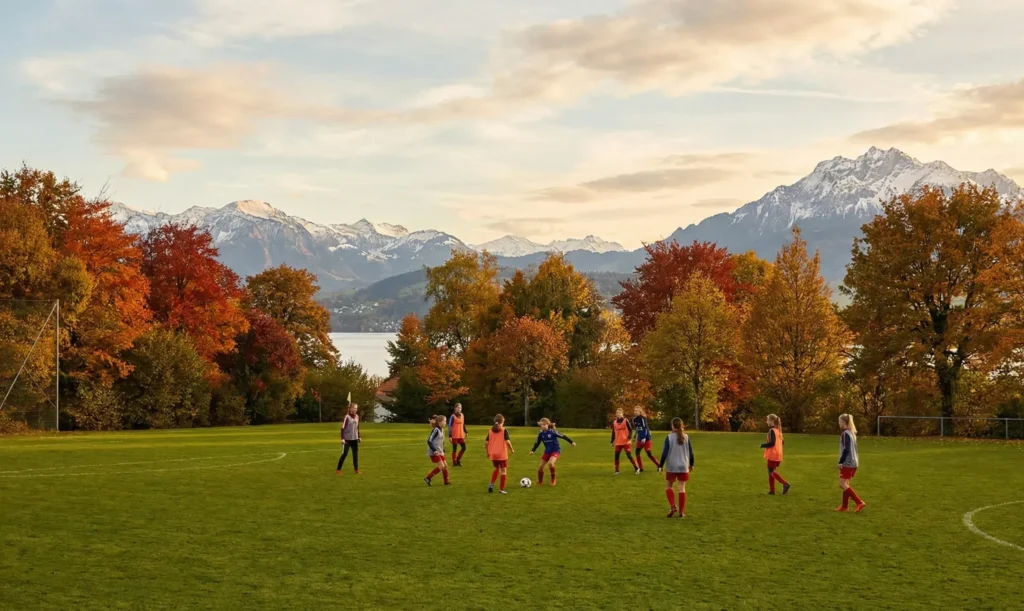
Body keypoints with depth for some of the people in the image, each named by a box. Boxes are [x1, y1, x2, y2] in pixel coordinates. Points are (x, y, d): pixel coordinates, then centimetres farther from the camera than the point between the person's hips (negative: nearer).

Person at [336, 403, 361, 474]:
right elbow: (343, 428, -13)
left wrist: (359, 437, 16)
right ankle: (338, 470, 5)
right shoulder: (347, 417, -13)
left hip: (355, 439, 6)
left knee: (355, 454, 7)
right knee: (344, 454, -4)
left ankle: (356, 470, 14)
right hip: (347, 439, -6)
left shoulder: (357, 417, 7)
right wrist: (342, 438, -18)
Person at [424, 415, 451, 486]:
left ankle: (446, 481, 16)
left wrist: (443, 451, 13)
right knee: (441, 466, -11)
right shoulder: (436, 430, -16)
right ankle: (428, 478, -3)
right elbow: (429, 441, -20)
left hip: (439, 452, 9)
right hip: (434, 452, -9)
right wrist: (434, 450, -24)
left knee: (445, 465, 7)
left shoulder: (442, 430, 10)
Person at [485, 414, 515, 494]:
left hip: (493, 454, 4)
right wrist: (512, 449, -1)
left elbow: (486, 442, 3)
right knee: (503, 470, 8)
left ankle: (491, 484, 7)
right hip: (502, 454, -4)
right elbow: (507, 441, -17)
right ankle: (501, 489, 7)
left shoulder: (490, 430, 4)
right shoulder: (504, 430, -9)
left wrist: (487, 452, 16)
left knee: (497, 469, 24)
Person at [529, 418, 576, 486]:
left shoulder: (552, 432, -18)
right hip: (547, 451, 6)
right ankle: (540, 482, 25)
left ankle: (553, 479, -6)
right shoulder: (540, 434, -3)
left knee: (550, 463, -30)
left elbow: (563, 436, -12)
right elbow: (537, 443, 10)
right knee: (540, 467, 2)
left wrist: (572, 442, -11)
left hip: (556, 450, -6)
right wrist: (532, 451, 3)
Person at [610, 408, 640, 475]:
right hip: (618, 443, 4)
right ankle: (616, 470, 12)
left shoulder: (625, 421, -5)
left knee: (629, 455, -7)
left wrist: (630, 437, -19)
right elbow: (613, 432, 16)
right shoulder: (614, 422, 9)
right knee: (616, 456, 2)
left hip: (626, 442, -4)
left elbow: (630, 429, -5)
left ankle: (636, 468, 2)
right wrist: (612, 441, 14)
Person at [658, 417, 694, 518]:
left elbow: (665, 453, -9)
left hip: (671, 467, -2)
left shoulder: (669, 437, -8)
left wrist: (661, 466, -1)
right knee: (682, 488, 6)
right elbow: (691, 452, 6)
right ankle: (681, 511, 5)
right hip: (683, 467, 2)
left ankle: (673, 506, -6)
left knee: (668, 486, 13)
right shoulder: (686, 437, 0)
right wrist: (691, 464, 20)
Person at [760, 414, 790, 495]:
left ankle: (785, 483, -16)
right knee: (772, 471, 13)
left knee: (771, 471, -5)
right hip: (778, 455, 9)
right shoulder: (778, 430, 12)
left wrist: (762, 445, -8)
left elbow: (772, 443, -23)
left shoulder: (772, 430, -15)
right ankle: (772, 490, 13)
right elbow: (782, 442, 18)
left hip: (772, 455, -9)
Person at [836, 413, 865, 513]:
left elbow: (846, 449, -20)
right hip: (854, 462, 9)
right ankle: (845, 506, 15)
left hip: (847, 463, -9)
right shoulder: (852, 433, 14)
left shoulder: (845, 434, -14)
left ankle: (859, 502, -14)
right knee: (845, 484, 14)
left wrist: (841, 462, -16)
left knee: (842, 484, -8)